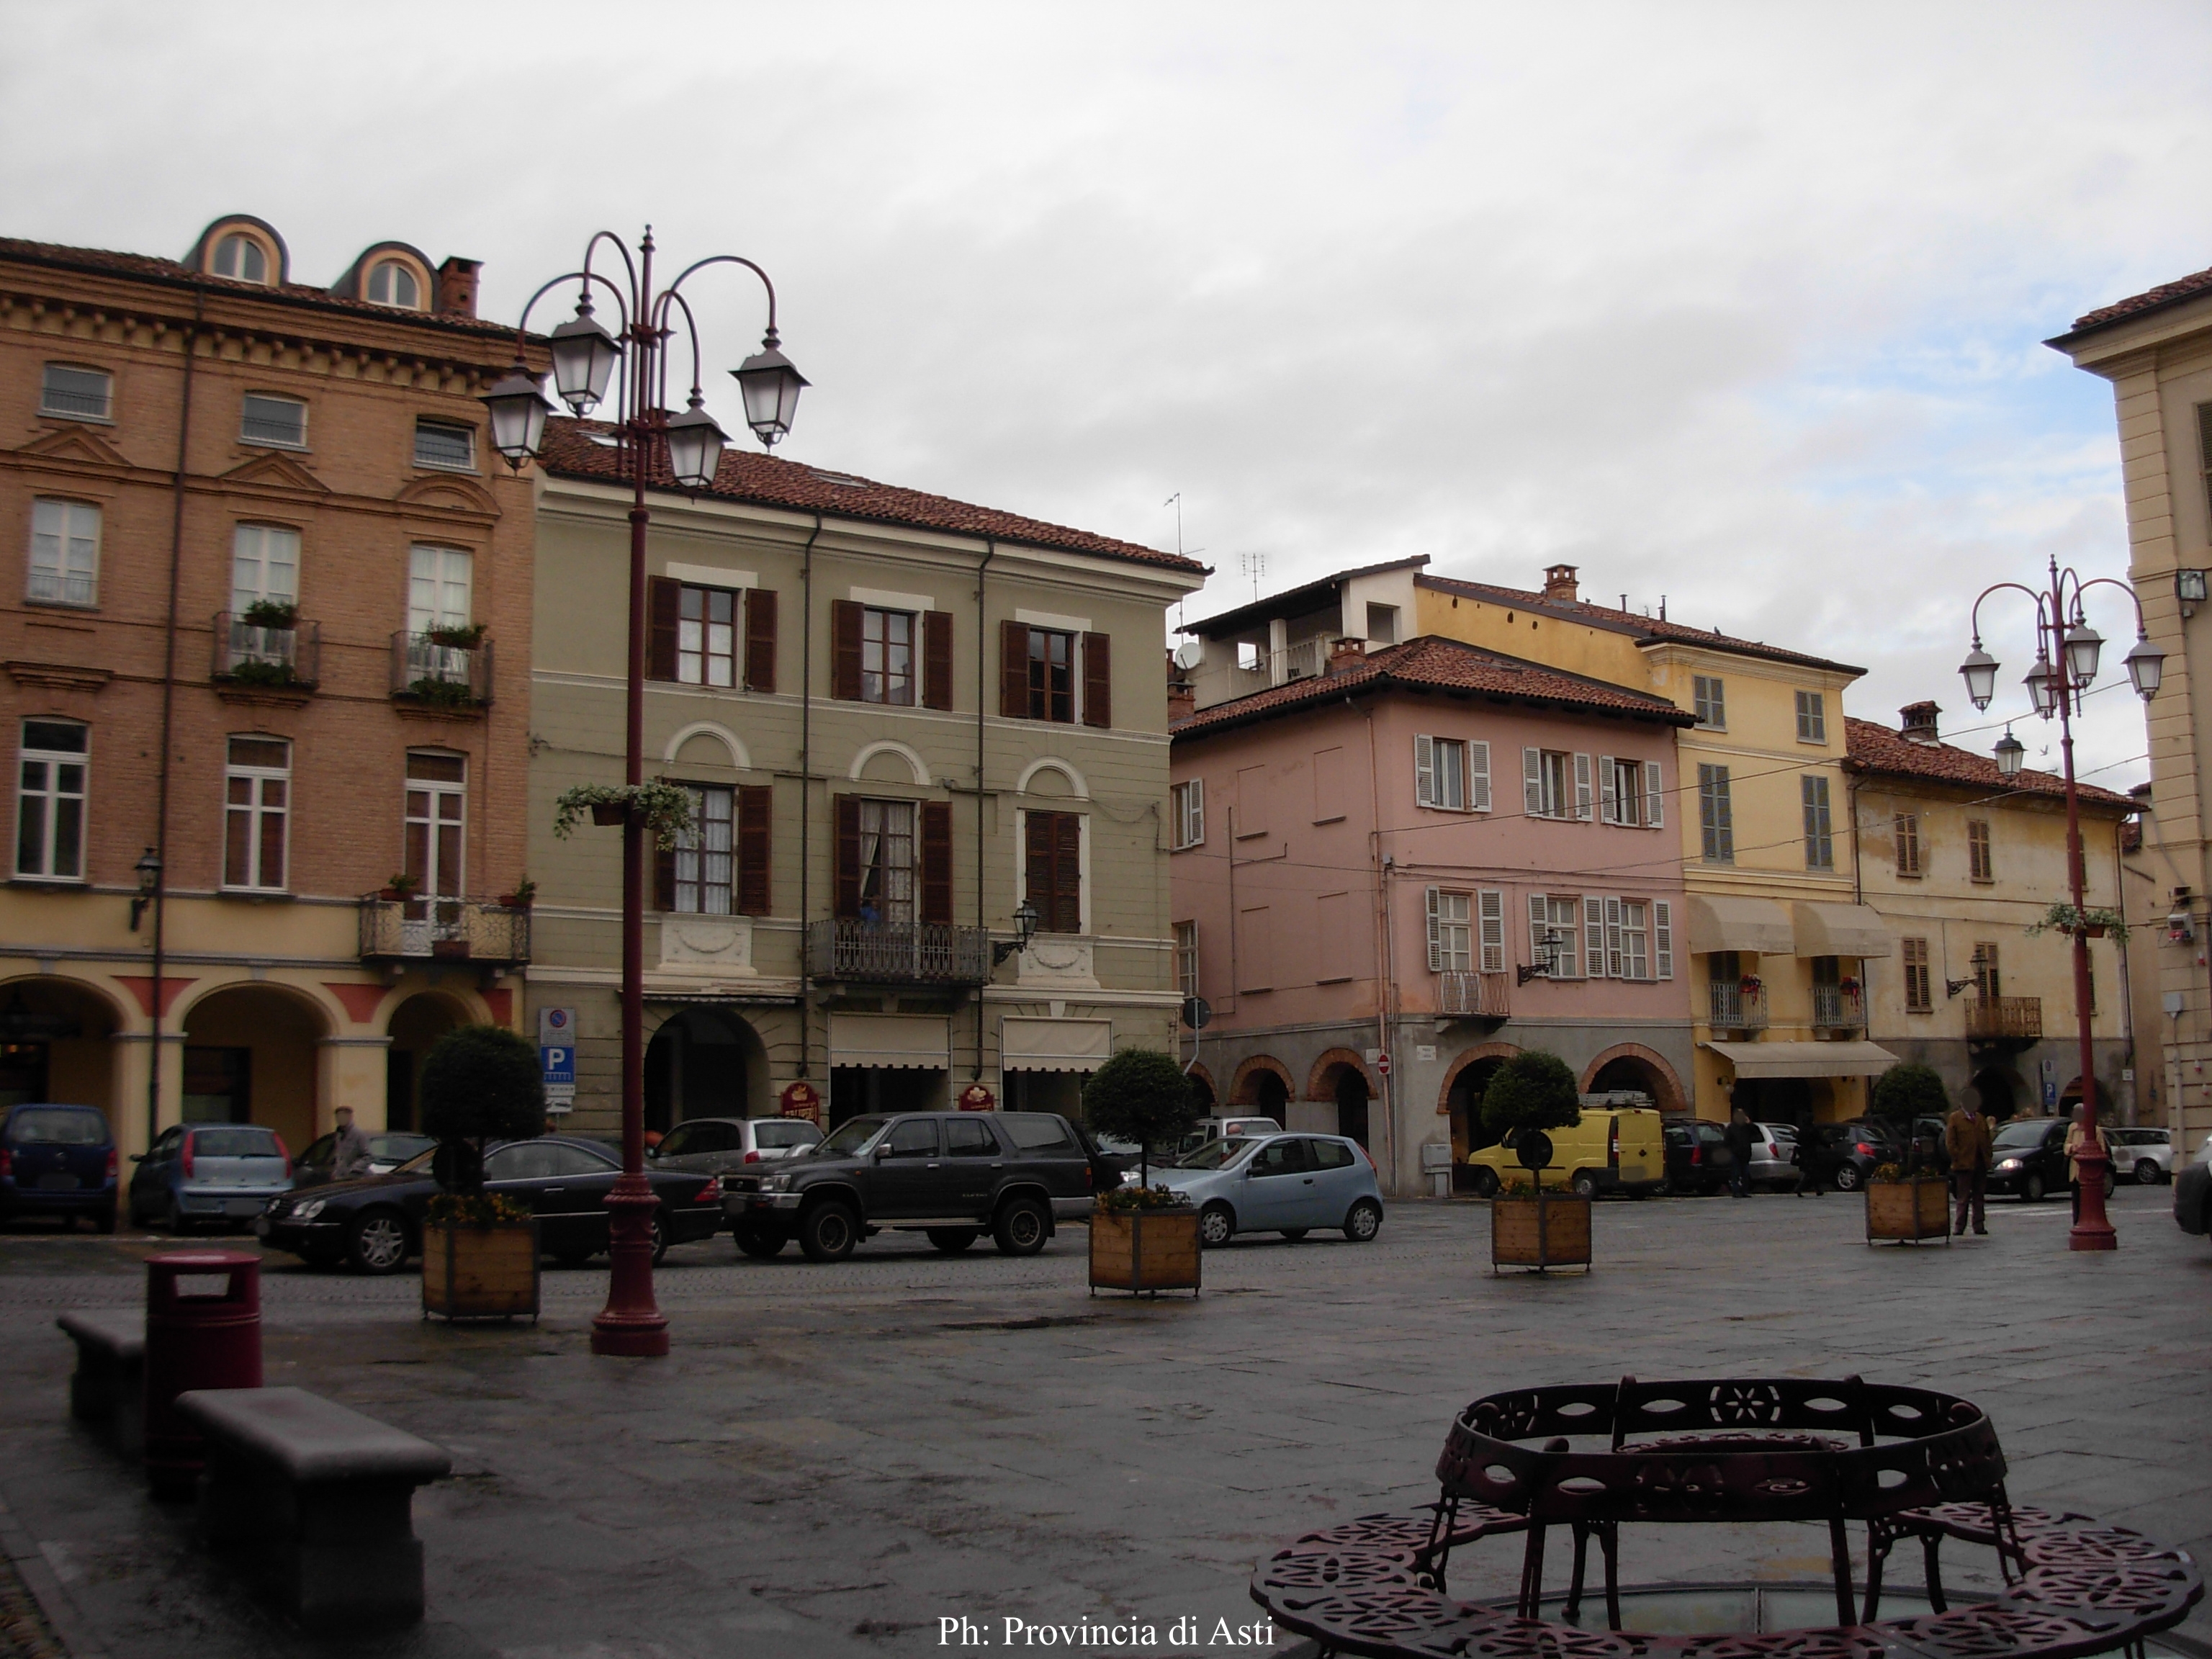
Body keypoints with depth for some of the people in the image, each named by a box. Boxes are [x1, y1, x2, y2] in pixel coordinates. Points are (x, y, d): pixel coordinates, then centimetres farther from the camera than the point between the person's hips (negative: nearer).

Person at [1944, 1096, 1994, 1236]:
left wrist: (1988, 1159, 8)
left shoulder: (1981, 1119, 17)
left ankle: (1979, 1225, 14)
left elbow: (1987, 1140, 19)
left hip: (1981, 1165, 5)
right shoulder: (1954, 1118, -1)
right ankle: (1959, 1226, 3)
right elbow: (1950, 1143, -4)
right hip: (1964, 1165, -5)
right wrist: (1958, 1159, -11)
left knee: (1979, 1197, 9)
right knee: (1963, 1198, -2)